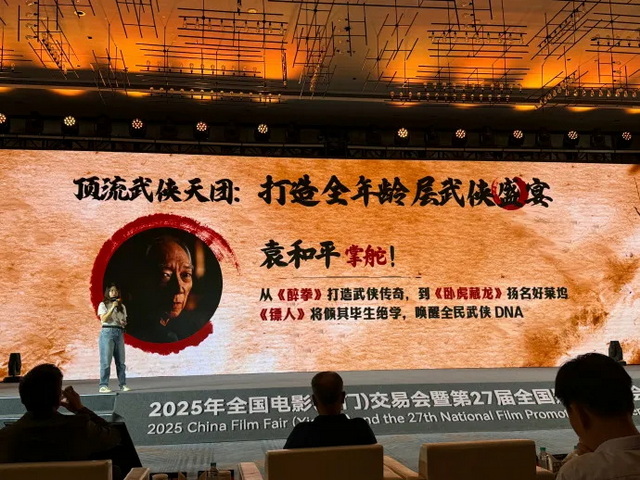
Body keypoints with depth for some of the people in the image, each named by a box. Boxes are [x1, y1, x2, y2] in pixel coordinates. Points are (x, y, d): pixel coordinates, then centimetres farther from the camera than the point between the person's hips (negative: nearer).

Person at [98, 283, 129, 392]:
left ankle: (123, 385, 9)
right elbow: (103, 319, -10)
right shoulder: (103, 305, 2)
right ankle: (103, 386, -4)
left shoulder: (122, 306, 16)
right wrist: (113, 307, -15)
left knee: (121, 361, 5)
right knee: (106, 361, -7)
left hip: (119, 333, 5)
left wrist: (124, 323, -2)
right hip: (107, 332, -5)